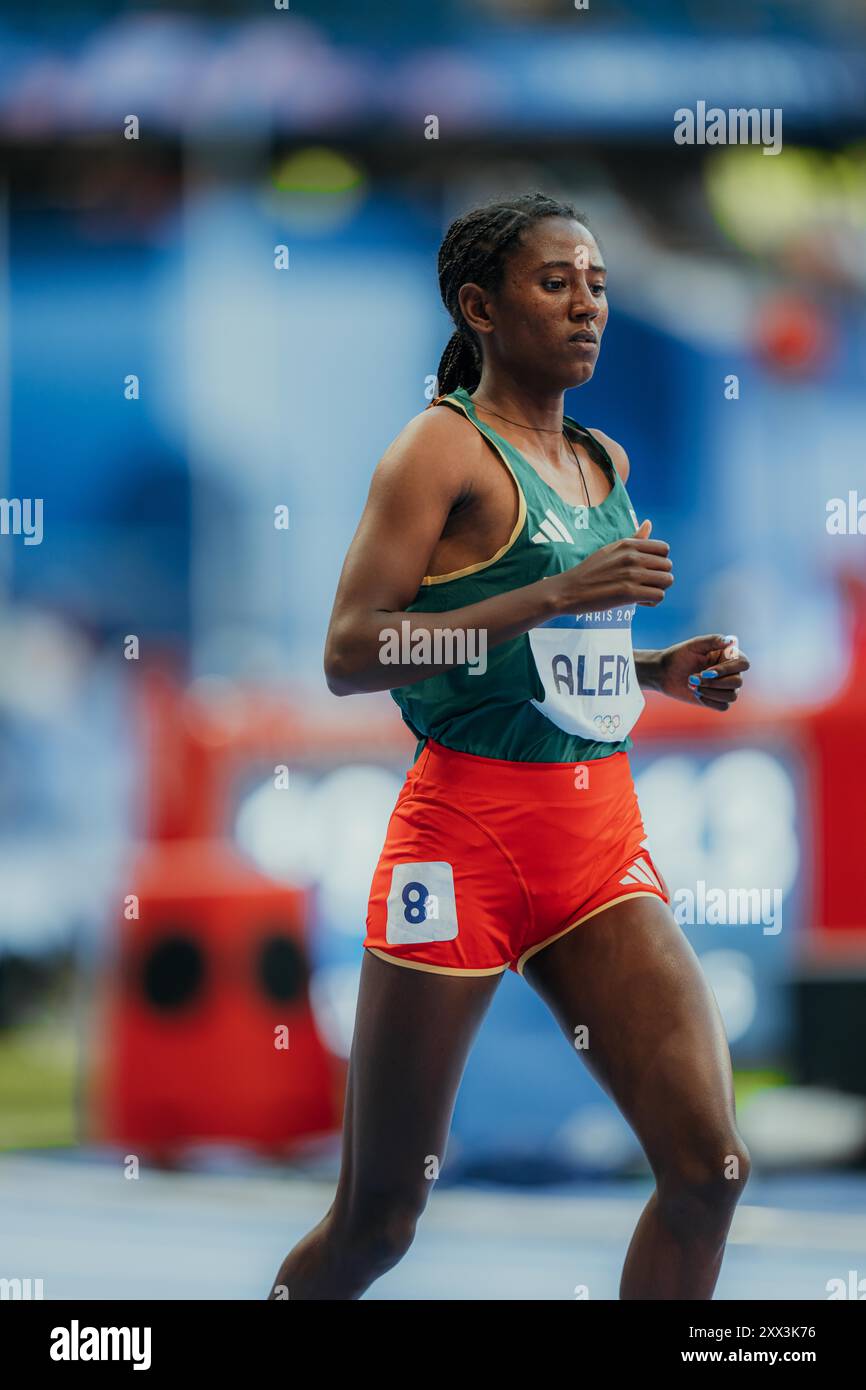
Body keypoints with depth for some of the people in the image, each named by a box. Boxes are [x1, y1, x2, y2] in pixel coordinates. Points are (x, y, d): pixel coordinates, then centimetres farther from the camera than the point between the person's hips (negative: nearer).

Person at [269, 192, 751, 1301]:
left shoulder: (606, 463, 15)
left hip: (602, 836, 6)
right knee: (376, 1219, 2)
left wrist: (663, 670, 9)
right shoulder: (444, 448, -7)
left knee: (710, 1167, -9)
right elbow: (348, 654, -17)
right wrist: (557, 596, -22)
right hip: (469, 835, -6)